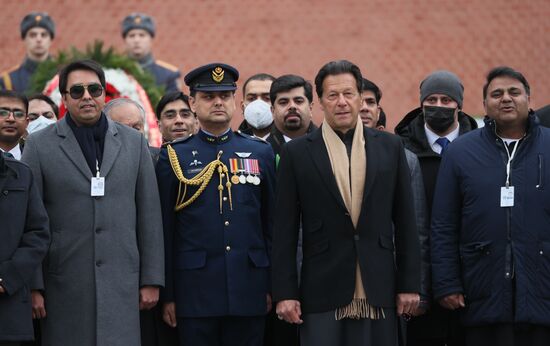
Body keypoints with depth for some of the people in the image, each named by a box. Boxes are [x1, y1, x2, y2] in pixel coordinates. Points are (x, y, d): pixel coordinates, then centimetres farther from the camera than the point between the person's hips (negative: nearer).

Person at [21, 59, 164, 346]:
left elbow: (149, 215, 9)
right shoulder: (39, 145, 4)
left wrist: (151, 280, 5)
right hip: (63, 286, -1)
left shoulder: (134, 143, 9)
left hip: (121, 285, 1)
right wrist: (32, 287, -4)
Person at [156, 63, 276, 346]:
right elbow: (165, 230, 3)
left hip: (249, 289, 2)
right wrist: (167, 294, -1)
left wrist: (273, 285, 5)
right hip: (195, 290, -2)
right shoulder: (174, 156, 5)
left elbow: (272, 223, 11)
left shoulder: (260, 152, 11)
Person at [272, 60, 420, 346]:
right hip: (322, 293, -2)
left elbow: (405, 222, 9)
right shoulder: (297, 153, 3)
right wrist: (284, 293, -4)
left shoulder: (389, 147, 8)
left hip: (379, 290, 2)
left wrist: (409, 284, 5)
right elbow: (285, 230, 2)